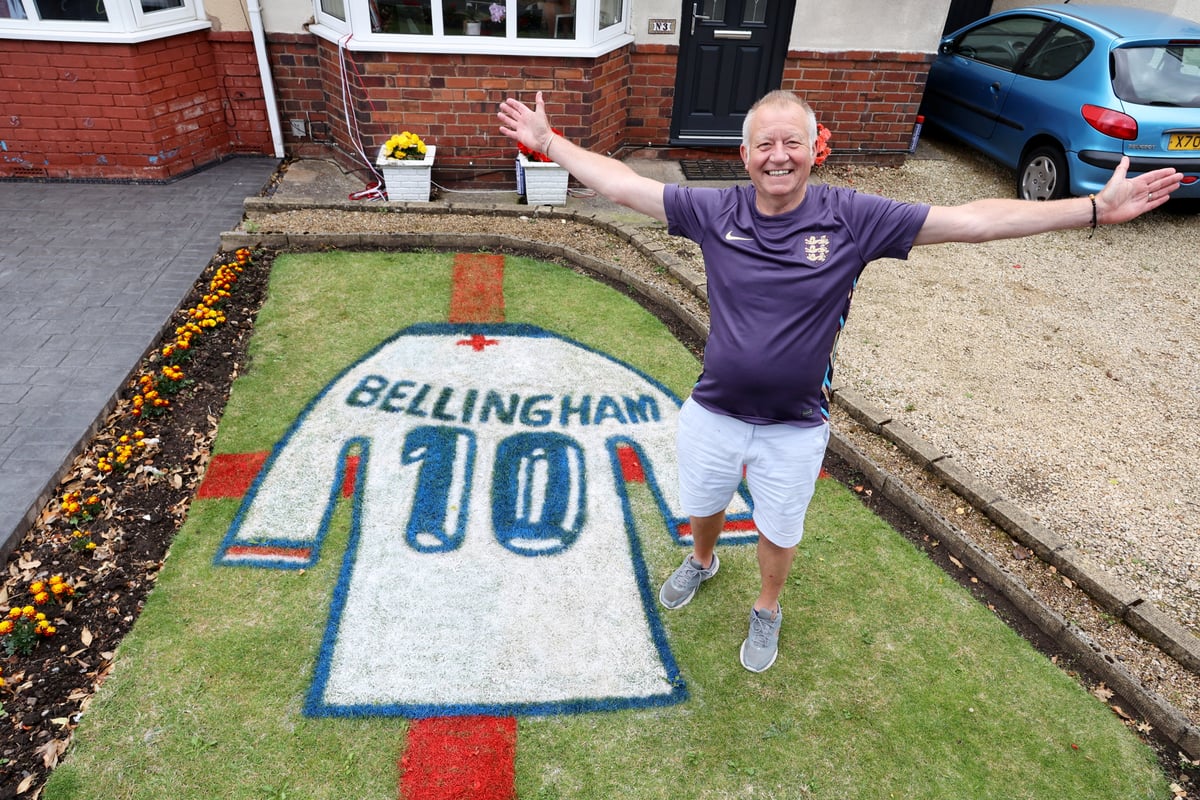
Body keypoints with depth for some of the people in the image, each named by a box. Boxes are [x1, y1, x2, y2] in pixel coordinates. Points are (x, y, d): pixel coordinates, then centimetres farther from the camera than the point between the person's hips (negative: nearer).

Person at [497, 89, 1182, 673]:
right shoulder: (715, 211, -10)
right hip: (714, 413, 2)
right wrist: (547, 141, -7)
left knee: (780, 531, 20)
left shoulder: (853, 218, -14)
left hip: (796, 427, -1)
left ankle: (767, 611, 51)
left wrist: (1095, 209, -17)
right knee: (703, 507, 26)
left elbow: (970, 220, -15)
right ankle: (702, 562, 61)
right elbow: (621, 184, -7)